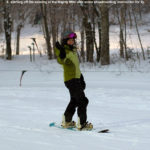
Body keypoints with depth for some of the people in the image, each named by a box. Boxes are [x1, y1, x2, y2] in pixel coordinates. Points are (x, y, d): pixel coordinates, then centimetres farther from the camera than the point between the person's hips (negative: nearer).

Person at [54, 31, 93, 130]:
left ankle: (66, 122, 32)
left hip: (76, 79, 10)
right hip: (70, 80, -10)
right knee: (83, 101, -12)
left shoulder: (74, 51, 16)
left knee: (74, 101, 20)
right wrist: (61, 54, -52)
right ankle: (82, 124, -9)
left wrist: (81, 78, 25)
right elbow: (61, 61, -34)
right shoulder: (65, 51, -12)